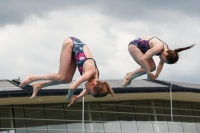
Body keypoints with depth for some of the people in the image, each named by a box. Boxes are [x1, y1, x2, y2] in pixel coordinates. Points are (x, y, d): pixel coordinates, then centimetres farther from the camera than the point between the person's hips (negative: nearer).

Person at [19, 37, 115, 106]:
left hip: (75, 47, 6)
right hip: (71, 43, -6)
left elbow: (87, 89, 11)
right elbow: (72, 87, -36)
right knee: (62, 77, -13)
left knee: (67, 79, -1)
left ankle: (39, 85, 9)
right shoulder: (91, 72, -31)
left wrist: (76, 98, 8)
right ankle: (32, 78, -4)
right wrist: (69, 97, -17)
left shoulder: (95, 76, -10)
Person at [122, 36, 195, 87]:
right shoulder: (158, 48, -37)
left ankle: (129, 75, 12)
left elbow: (161, 64, 9)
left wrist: (156, 75, 2)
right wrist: (149, 74, -28)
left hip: (142, 47, 8)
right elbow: (143, 59, -37)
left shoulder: (167, 51, -11)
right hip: (134, 45, -8)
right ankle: (128, 77, -2)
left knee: (152, 67, 1)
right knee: (147, 68, -19)